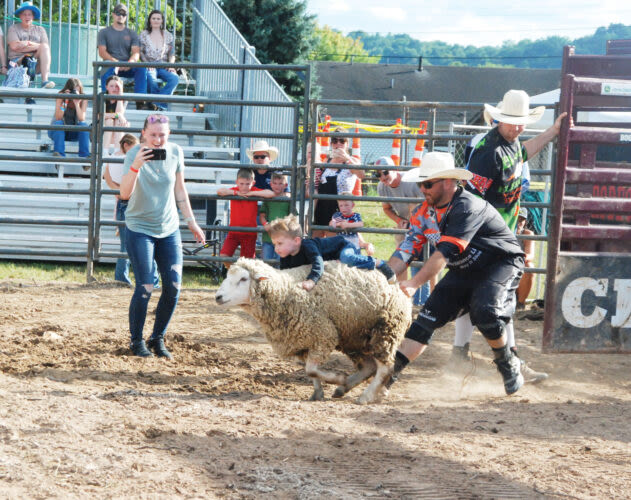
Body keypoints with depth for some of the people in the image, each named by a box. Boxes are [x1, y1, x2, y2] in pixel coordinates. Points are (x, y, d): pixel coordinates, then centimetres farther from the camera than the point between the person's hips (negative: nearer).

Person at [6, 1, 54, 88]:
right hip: (17, 62, -3)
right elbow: (14, 46, -4)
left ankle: (45, 80, -39)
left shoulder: (40, 30, 20)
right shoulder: (13, 28, 13)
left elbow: (46, 48, 4)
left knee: (44, 47, -27)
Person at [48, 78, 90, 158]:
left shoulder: (83, 99, -7)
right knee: (58, 123, -33)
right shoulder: (61, 97, -12)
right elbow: (58, 118, -23)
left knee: (84, 124, -27)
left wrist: (77, 103, -28)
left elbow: (82, 119, -19)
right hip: (57, 131, -2)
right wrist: (65, 102, -30)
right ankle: (59, 153, -44)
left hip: (73, 133, 2)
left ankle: (85, 155, -32)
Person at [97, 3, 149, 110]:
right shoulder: (104, 32, 12)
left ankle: (140, 102, -38)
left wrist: (131, 61, -22)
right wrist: (115, 62, -21)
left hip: (127, 68, 2)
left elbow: (136, 52, 4)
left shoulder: (131, 34, 18)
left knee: (142, 68, -29)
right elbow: (102, 52, -2)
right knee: (107, 68, -38)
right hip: (111, 64, -2)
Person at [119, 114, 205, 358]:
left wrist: (191, 221, 13)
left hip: (169, 229, 4)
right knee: (145, 288, -10)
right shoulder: (134, 154, -15)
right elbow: (125, 194, -27)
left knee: (173, 288, -1)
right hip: (140, 229, -4)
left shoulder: (175, 152, -2)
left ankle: (157, 338, 17)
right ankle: (136, 340, 10)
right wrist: (135, 166, -41)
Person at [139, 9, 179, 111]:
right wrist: (147, 64, -13)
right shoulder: (144, 35, 11)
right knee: (150, 78, -39)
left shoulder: (168, 36, 16)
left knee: (175, 78, -33)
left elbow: (172, 54, 14)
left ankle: (158, 104, -35)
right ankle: (162, 105, -29)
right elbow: (140, 52, 5)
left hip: (164, 67, 2)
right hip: (149, 66, -2)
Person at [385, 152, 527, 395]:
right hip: (464, 270, 7)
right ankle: (390, 371, -12)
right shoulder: (427, 211, -2)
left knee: (485, 311, -31)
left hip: (501, 263, -7)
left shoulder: (466, 207, -28)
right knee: (428, 316, -8)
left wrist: (414, 284, -43)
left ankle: (508, 365, -6)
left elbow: (445, 252, -37)